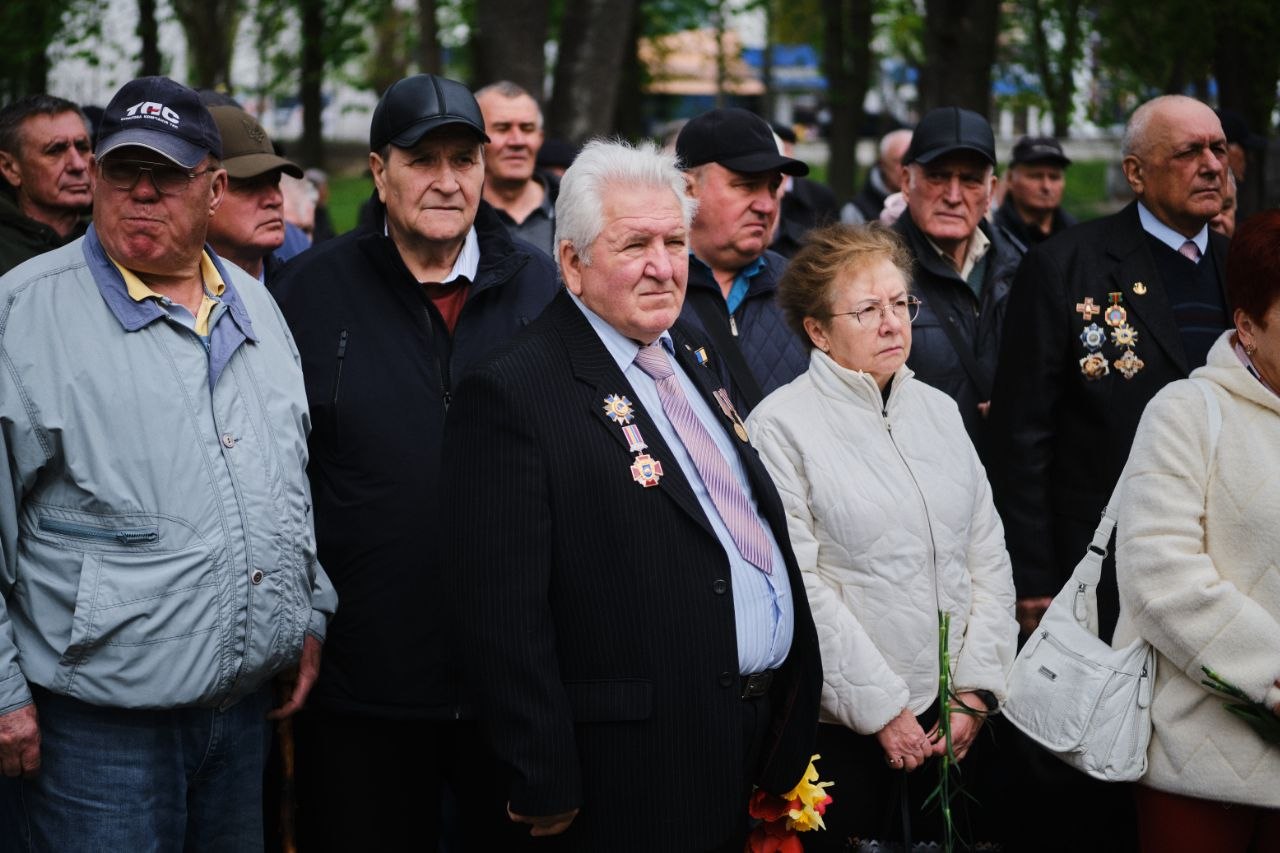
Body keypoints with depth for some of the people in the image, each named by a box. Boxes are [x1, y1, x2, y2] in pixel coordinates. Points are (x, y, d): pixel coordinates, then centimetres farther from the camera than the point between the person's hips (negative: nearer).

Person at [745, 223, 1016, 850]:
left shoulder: (938, 410, 12)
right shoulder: (781, 425, -7)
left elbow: (988, 556, 10)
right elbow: (800, 585, -12)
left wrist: (976, 689, -1)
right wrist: (883, 710, -12)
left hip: (959, 718, 5)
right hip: (847, 727, -5)